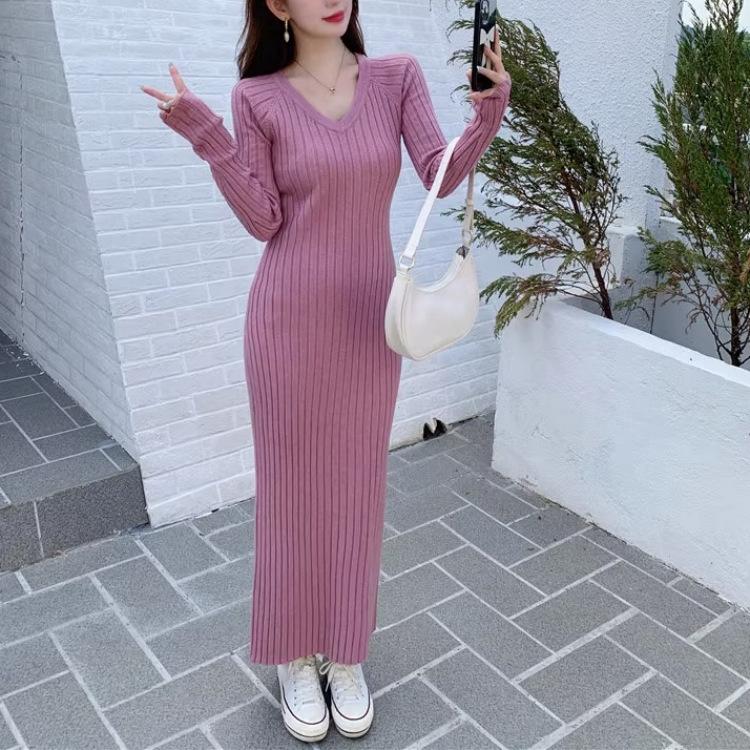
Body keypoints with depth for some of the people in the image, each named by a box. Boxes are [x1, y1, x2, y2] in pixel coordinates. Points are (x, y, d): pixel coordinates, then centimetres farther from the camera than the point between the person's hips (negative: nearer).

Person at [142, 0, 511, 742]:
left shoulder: (399, 76, 2)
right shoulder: (257, 96, -3)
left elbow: (442, 177, -8)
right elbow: (264, 221, -6)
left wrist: (489, 110, -23)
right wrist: (205, 136, -15)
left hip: (368, 316, 2)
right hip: (289, 316, -2)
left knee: (357, 483, 11)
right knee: (292, 483, 8)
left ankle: (345, 654, 32)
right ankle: (293, 657, 31)